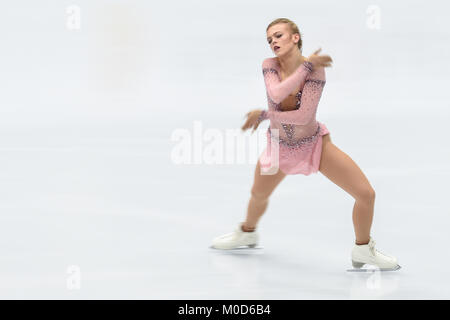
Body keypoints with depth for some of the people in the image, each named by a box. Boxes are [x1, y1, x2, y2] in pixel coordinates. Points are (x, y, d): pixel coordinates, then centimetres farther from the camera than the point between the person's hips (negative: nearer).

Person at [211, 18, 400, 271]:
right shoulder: (270, 65, -16)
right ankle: (247, 233, 56)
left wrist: (263, 115, -26)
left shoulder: (316, 69, -24)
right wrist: (306, 65, -33)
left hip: (315, 143, -2)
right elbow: (276, 94, -36)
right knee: (259, 195, 20)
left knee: (366, 194, -11)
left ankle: (363, 250, 14)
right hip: (281, 146, 2)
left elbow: (304, 116, -32)